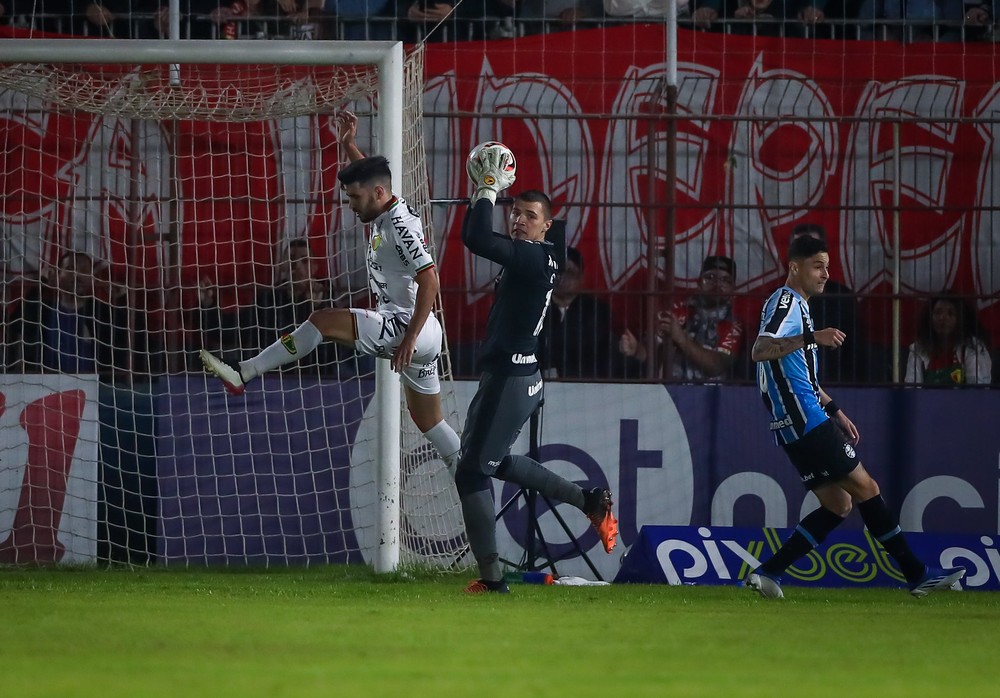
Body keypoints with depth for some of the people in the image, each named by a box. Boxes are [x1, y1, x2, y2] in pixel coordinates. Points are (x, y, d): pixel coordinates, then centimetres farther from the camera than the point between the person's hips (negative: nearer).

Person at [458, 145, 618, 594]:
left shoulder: (537, 257, -17)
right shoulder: (526, 257, 11)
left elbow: (476, 240, -28)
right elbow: (478, 240, 29)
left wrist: (489, 190, -16)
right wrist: (482, 195, 18)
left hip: (511, 380, -11)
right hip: (514, 377, 11)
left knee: (472, 472, -7)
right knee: (495, 462, 28)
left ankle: (491, 578, -5)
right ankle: (589, 501, 31)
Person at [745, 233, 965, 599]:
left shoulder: (797, 305, 22)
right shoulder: (785, 302, -9)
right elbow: (760, 351, -27)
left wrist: (834, 411, 31)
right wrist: (813, 338, -36)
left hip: (801, 424, 10)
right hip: (806, 422, -10)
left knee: (838, 503, 9)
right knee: (865, 487, -6)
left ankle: (767, 572, 4)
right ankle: (917, 575, -2)